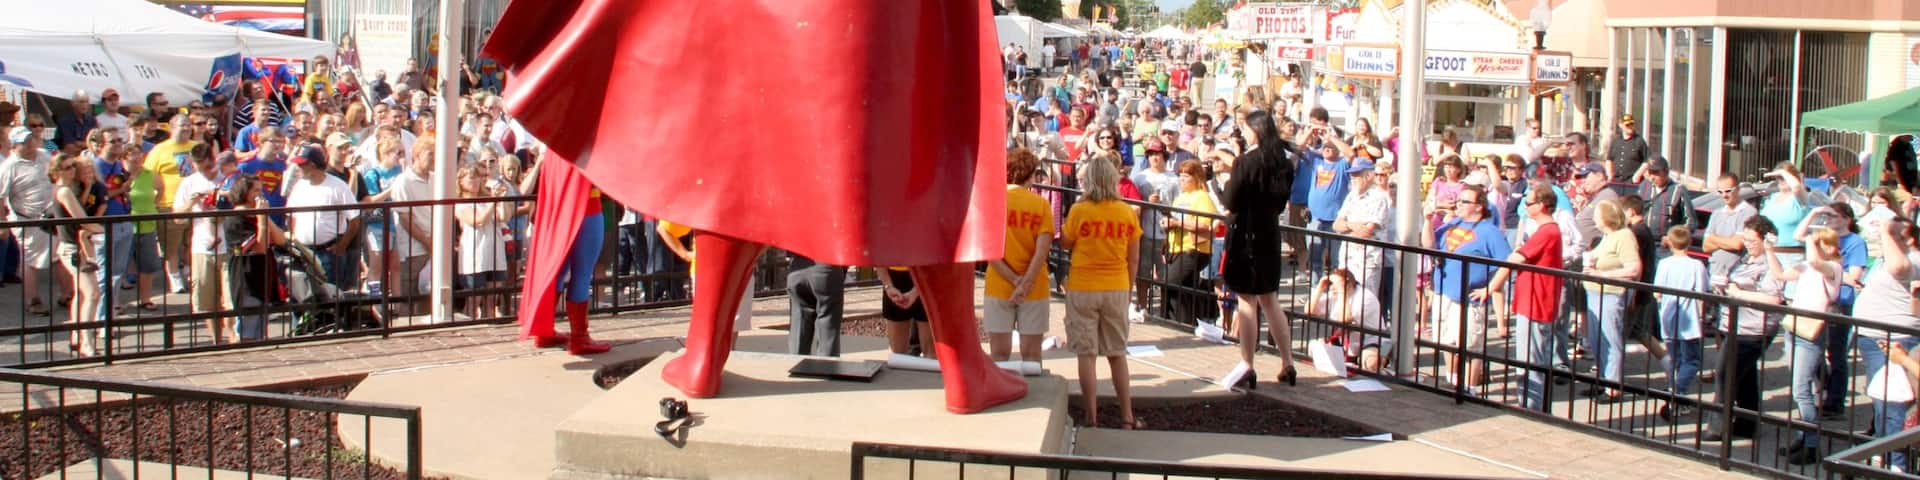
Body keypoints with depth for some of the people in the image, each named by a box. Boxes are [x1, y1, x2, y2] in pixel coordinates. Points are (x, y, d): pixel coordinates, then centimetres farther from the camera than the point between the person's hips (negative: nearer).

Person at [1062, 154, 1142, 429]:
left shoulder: (1079, 211, -10)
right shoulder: (1127, 213, -2)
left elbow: (1065, 244, 4)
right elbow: (1134, 259, 3)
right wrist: (1128, 289, 15)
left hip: (1083, 289, -3)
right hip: (1116, 289, 3)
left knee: (1086, 354, 4)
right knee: (1117, 354, 13)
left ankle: (1091, 417, 6)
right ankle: (1127, 417, 14)